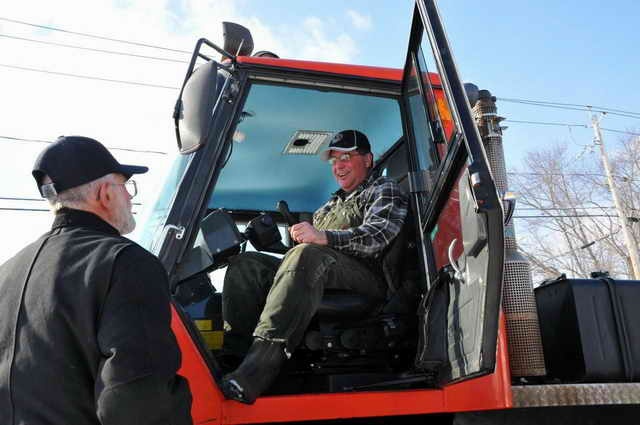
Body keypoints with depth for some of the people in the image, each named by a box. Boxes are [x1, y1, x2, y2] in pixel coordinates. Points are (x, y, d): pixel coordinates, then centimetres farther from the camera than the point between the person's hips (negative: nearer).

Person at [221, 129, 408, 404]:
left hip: (364, 275, -7)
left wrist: (324, 237, -24)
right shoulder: (334, 202, 38)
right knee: (246, 263, -10)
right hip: (320, 274, 8)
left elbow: (377, 234, -9)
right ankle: (235, 352, -28)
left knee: (306, 256, -38)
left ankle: (259, 367, -51)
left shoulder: (384, 191, 13)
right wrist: (300, 233, 7)